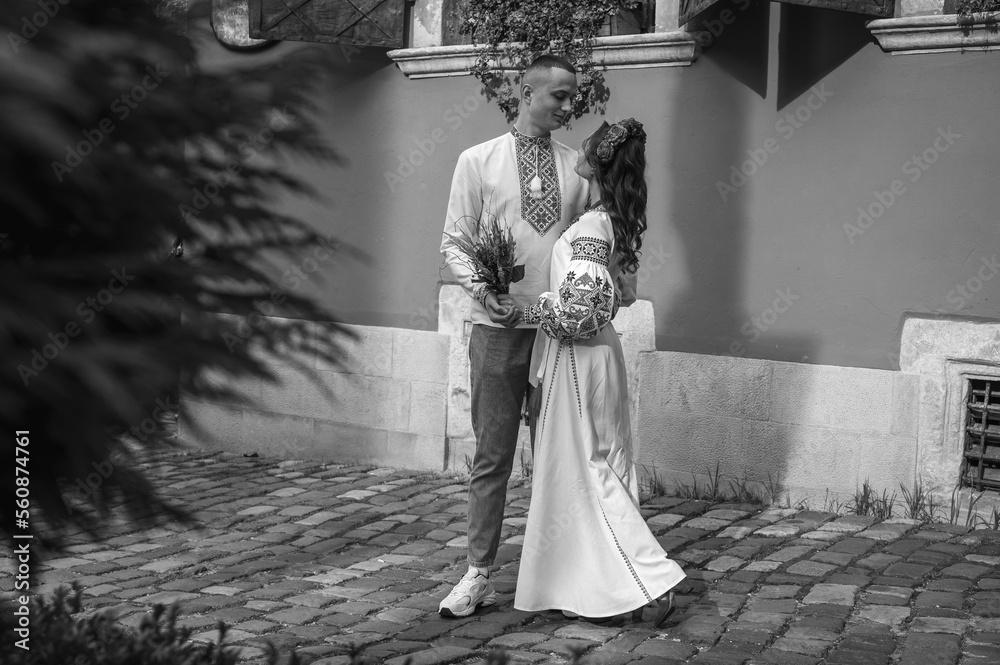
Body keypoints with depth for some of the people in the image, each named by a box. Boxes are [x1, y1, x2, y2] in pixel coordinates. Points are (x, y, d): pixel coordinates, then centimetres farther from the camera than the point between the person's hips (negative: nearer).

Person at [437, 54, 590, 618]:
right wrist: (482, 288, -14)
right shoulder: (479, 160, 3)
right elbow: (454, 242, 3)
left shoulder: (578, 165, 7)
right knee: (493, 456, 2)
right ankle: (480, 575, 11)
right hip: (499, 325, -2)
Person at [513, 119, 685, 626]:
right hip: (599, 350, 9)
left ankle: (653, 580, -1)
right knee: (599, 468, 14)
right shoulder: (614, 221, 7)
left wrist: (533, 310, -10)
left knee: (586, 471, -1)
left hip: (578, 355, -9)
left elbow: (578, 310, -24)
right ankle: (586, 585, 25)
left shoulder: (591, 226, -20)